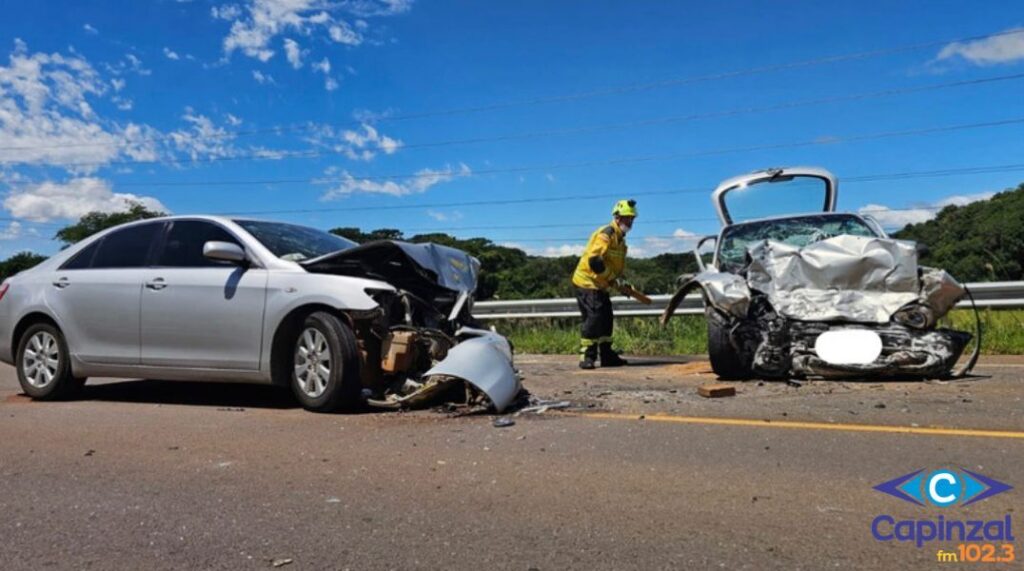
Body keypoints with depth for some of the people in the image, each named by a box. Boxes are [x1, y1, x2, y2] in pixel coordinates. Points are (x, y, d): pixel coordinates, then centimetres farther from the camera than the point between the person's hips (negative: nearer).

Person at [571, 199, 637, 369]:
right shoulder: (606, 234, -17)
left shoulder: (620, 239, 15)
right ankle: (587, 357, -7)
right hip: (587, 282, -10)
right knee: (593, 318, -14)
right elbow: (594, 260, -27)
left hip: (599, 285, 10)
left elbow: (616, 266, 23)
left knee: (606, 319, 12)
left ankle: (607, 356, 20)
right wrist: (612, 278, -21)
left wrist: (620, 282, 7)